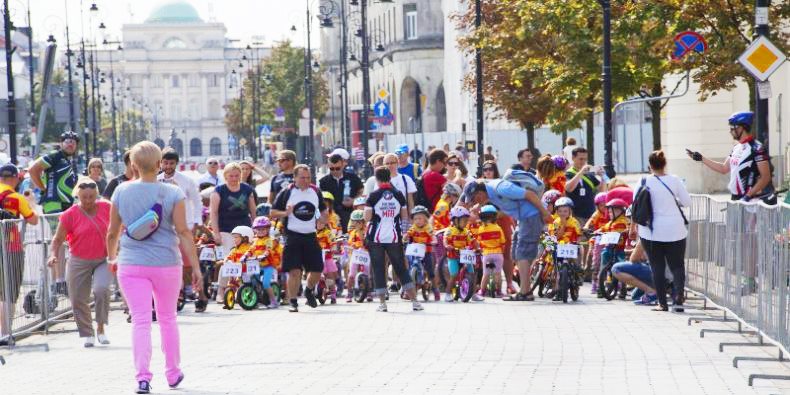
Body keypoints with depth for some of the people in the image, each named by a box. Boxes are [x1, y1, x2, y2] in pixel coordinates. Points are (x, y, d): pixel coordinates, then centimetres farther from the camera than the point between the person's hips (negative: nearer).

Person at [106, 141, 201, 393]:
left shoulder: (121, 192, 0)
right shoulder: (172, 194, -6)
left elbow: (112, 232, 8)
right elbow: (183, 233, -9)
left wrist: (112, 257, 25)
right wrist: (195, 267, -5)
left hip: (131, 265, 0)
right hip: (166, 265, 0)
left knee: (140, 321, -3)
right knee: (168, 318, 16)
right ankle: (173, 374, 26)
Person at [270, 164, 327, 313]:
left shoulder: (316, 191, 9)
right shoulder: (286, 193, -2)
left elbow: (323, 210, 23)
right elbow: (273, 212, 0)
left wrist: (323, 217, 1)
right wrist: (285, 213, -19)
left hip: (311, 236, 4)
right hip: (293, 237, -4)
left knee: (317, 270, 4)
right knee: (294, 271, -10)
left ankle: (309, 291, 33)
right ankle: (293, 302, 1)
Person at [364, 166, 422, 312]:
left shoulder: (373, 196, -8)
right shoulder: (399, 195, 1)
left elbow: (367, 217, -10)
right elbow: (405, 215, 6)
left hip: (376, 238, -2)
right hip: (394, 237, 2)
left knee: (378, 270, 5)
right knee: (401, 269, 9)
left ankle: (382, 303, 1)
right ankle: (415, 301, 4)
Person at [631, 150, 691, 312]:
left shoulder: (645, 182, -6)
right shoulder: (674, 180, -6)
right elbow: (687, 202, -2)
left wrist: (633, 226, 11)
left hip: (651, 232, 0)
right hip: (675, 230, 0)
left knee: (657, 268, 8)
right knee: (677, 266, 9)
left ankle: (662, 303, 6)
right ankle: (678, 299, -10)